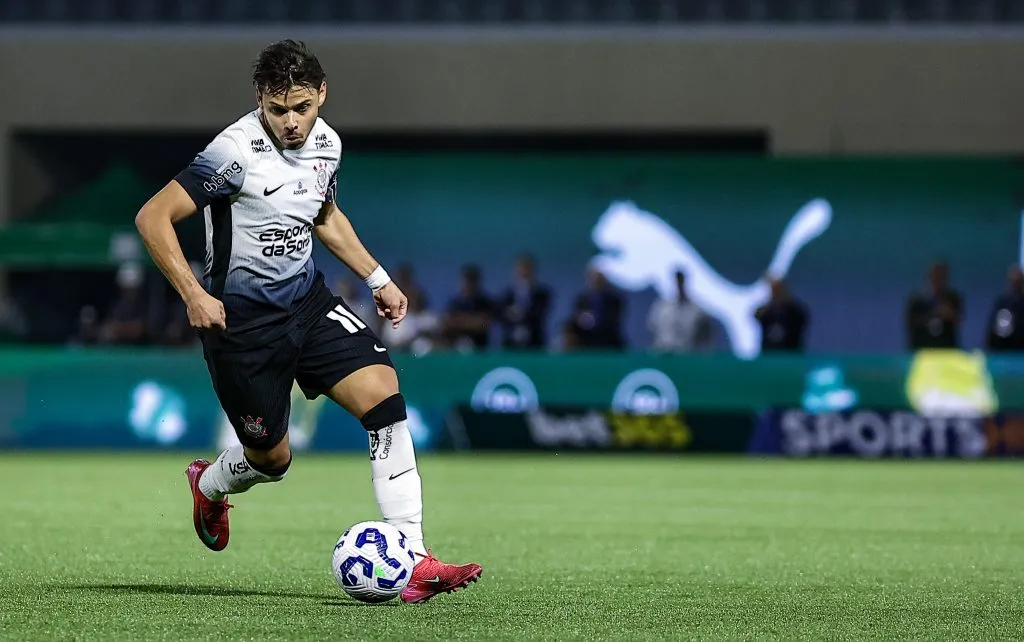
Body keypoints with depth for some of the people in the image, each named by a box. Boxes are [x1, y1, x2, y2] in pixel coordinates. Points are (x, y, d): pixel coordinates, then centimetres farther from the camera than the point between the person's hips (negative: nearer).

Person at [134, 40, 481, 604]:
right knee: (272, 458, 5)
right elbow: (153, 218, -21)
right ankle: (209, 484, 46)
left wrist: (377, 279, 16)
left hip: (307, 300, 6)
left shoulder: (326, 143, 1)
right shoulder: (237, 151, -21)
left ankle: (411, 559, -16)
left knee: (383, 389, -15)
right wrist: (193, 296, -27)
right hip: (241, 319, -6)